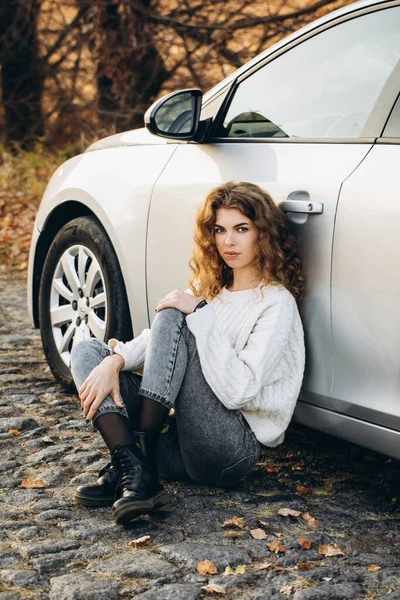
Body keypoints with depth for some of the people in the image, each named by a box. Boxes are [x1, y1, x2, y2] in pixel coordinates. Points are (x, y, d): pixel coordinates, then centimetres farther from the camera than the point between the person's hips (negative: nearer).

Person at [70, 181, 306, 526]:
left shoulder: (276, 305, -9)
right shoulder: (211, 288, 17)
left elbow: (238, 390, -22)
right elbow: (158, 340, 9)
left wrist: (199, 315, -20)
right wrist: (115, 361, -11)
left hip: (235, 450, -8)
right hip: (184, 437, 8)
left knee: (174, 319, -20)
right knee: (87, 351, 2)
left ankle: (144, 457, -24)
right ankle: (131, 465, -21)